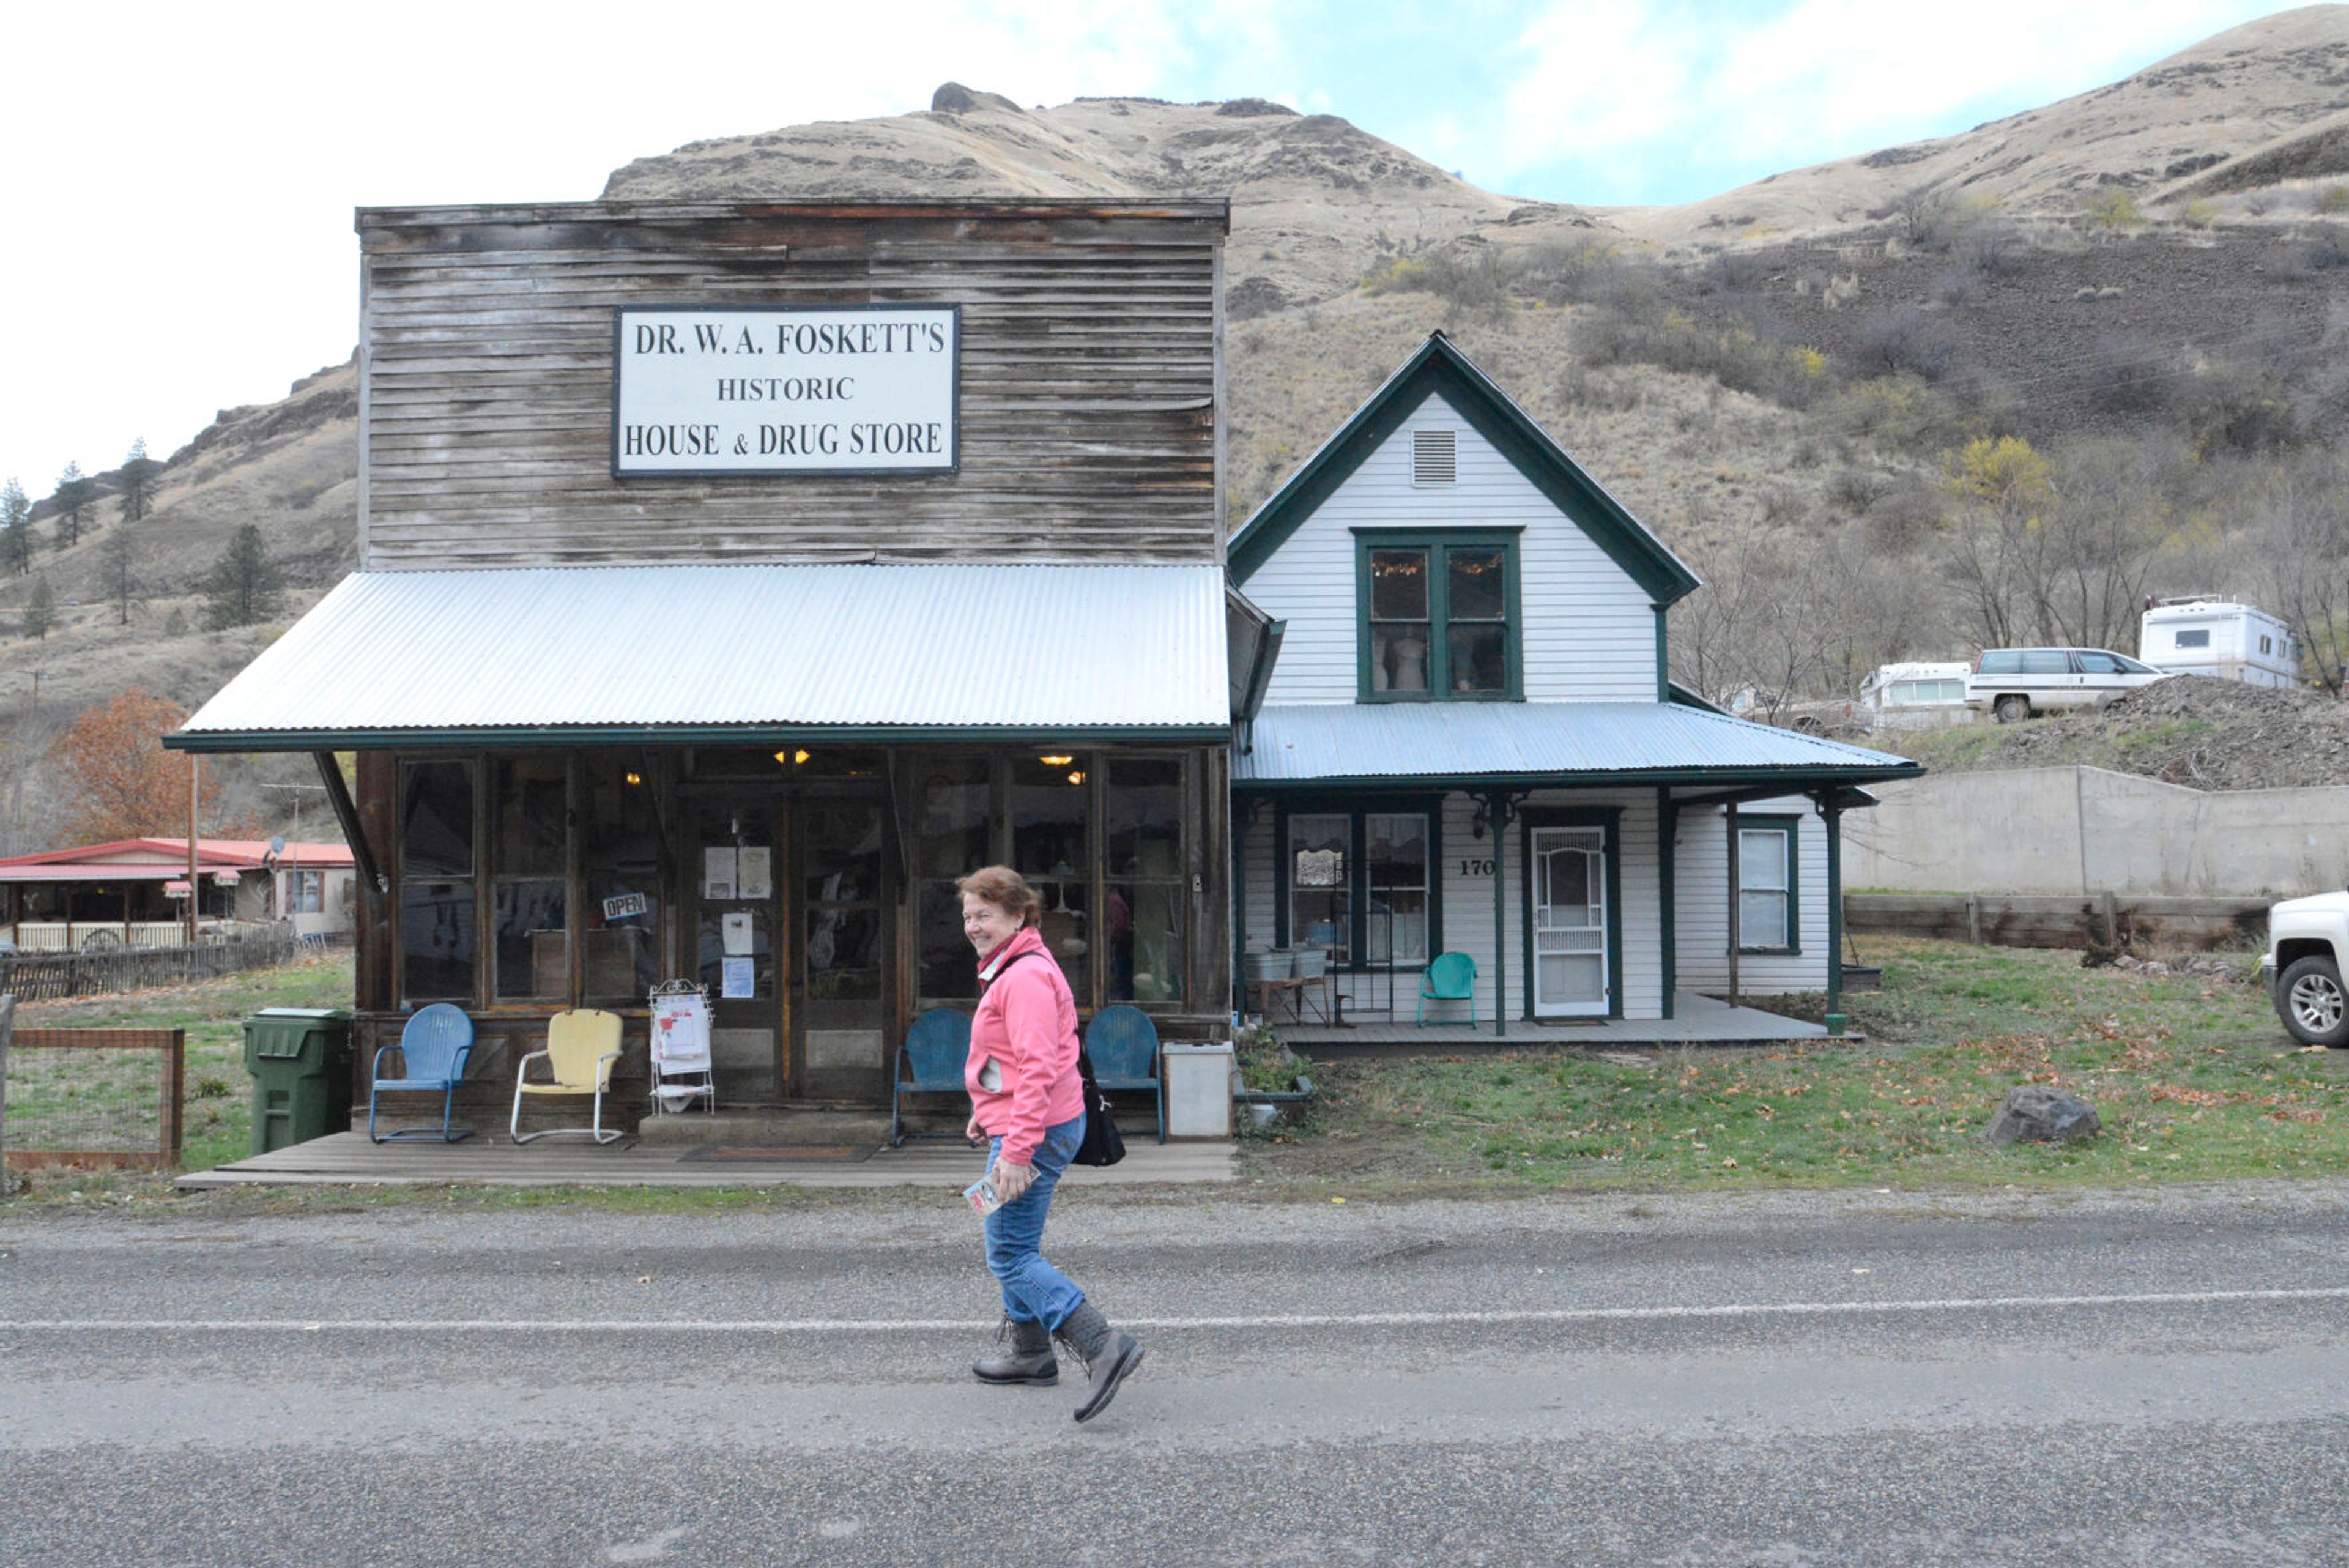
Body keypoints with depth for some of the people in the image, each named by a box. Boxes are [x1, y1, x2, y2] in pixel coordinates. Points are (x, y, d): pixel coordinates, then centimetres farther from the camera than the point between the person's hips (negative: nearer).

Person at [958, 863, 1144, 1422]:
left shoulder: (1026, 977, -19)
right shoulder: (1008, 971, 15)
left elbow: (1038, 1069, -26)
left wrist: (1016, 1151, -27)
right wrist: (987, 1114, 25)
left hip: (1033, 1133, -11)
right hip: (1025, 1126, 11)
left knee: (1010, 1257, -9)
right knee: (1019, 1246, 21)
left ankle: (1103, 1346, -14)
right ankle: (1031, 1353, 35)